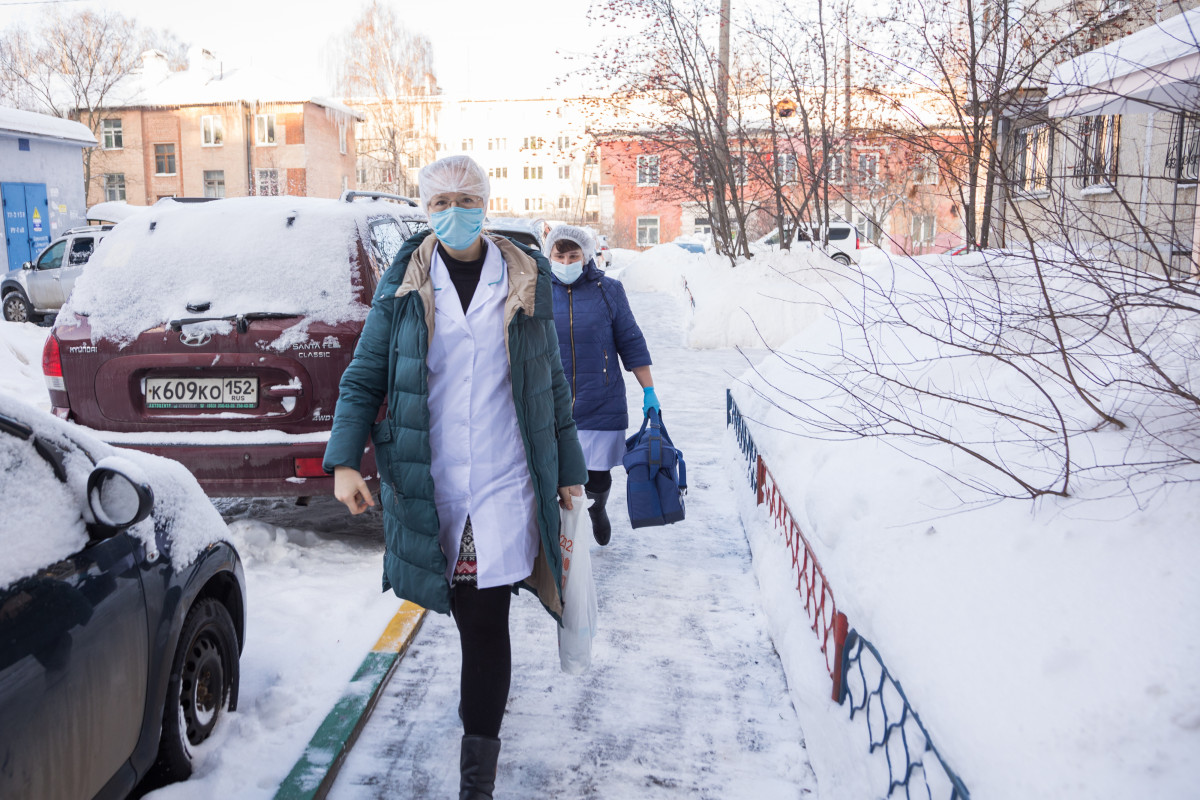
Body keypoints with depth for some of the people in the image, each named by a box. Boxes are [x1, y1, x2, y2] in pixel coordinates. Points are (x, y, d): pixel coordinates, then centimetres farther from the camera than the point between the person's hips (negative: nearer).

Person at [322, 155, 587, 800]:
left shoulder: (527, 281, 4)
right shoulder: (403, 285, 4)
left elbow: (551, 383, 10)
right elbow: (364, 377, 4)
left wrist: (569, 470, 11)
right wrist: (345, 461, -9)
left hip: (505, 481, -1)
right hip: (427, 482, 1)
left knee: (484, 621, -3)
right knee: (470, 614, 14)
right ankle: (485, 696, 45)